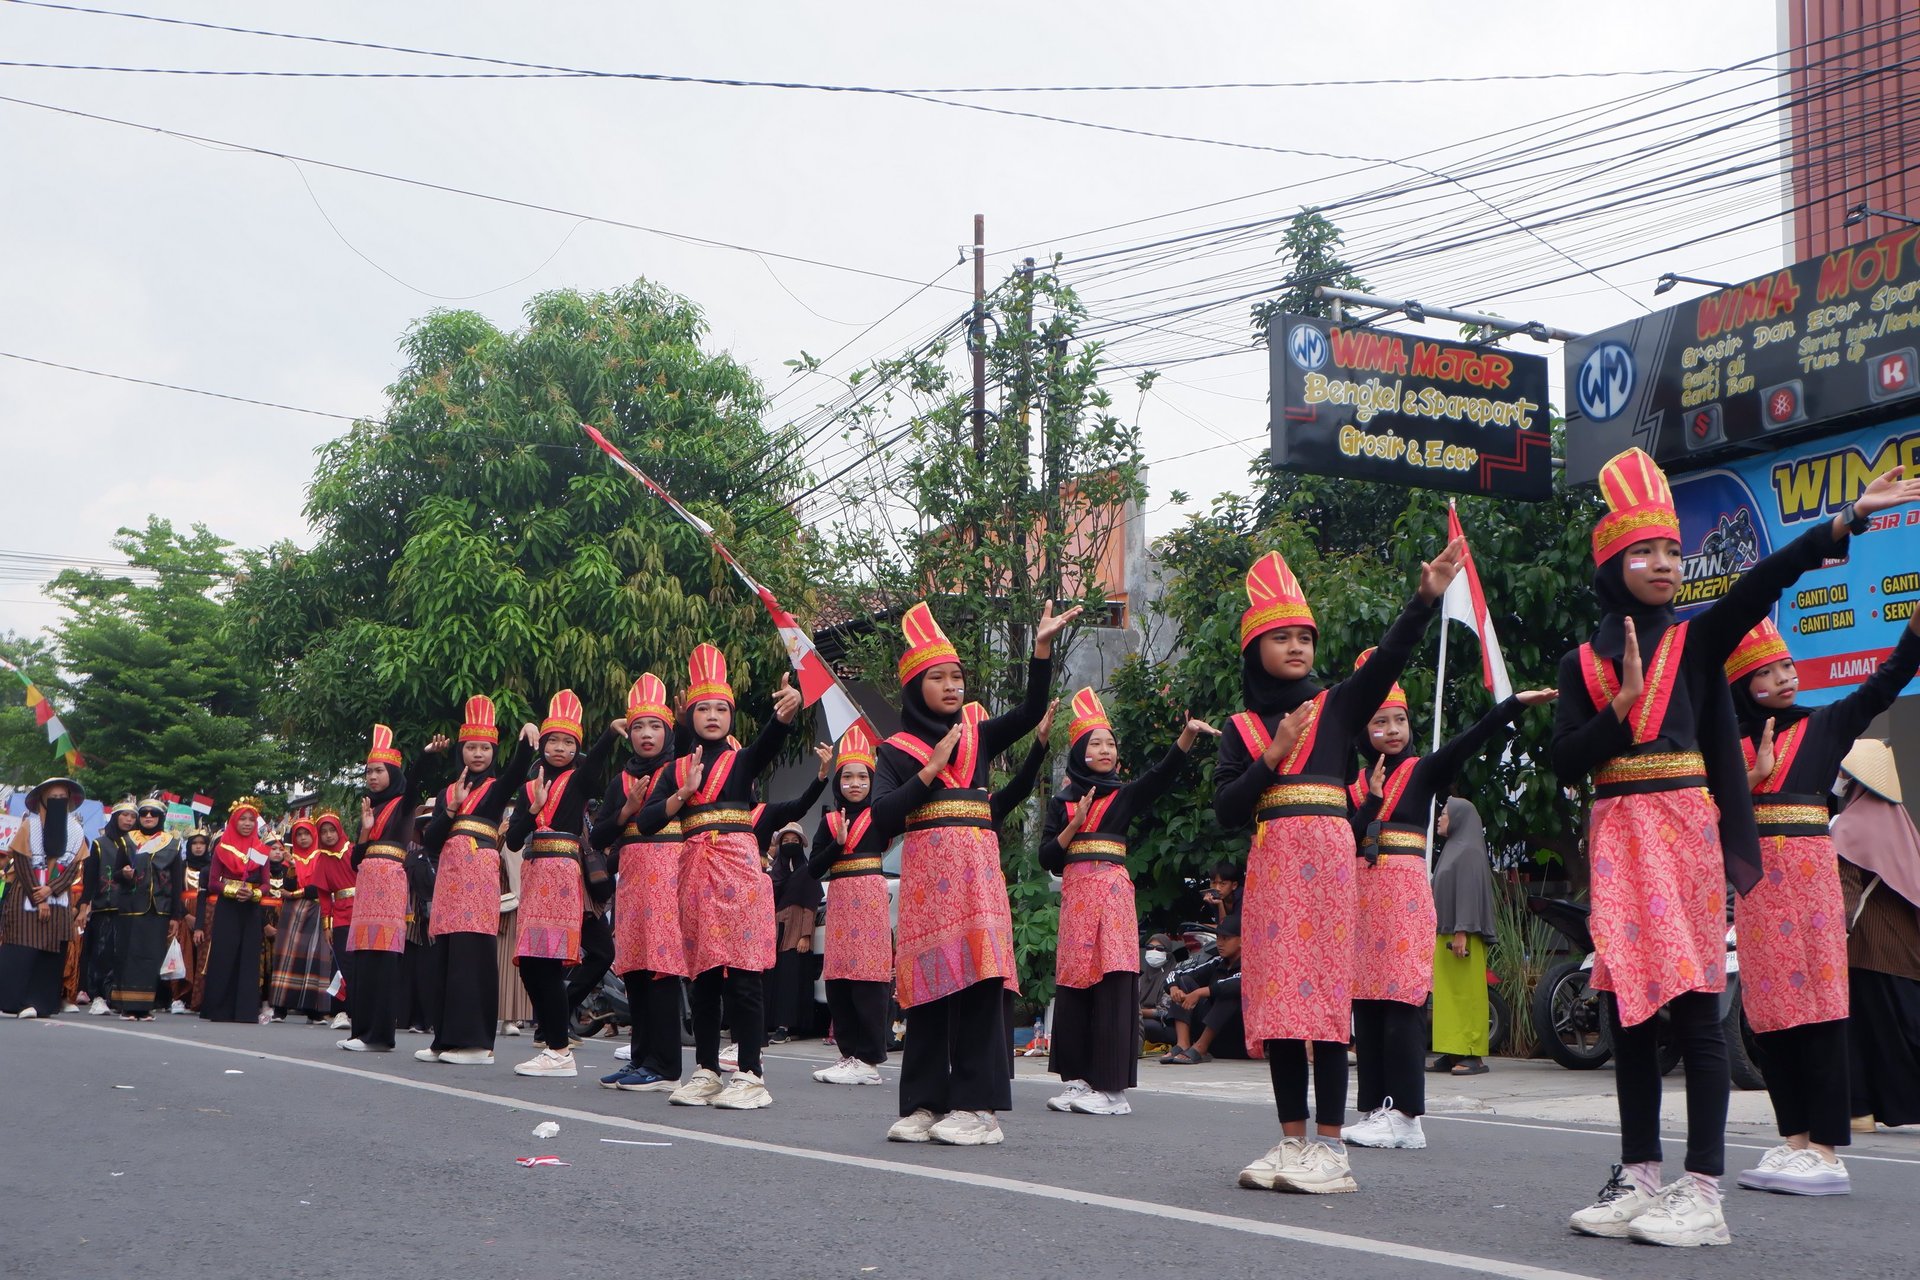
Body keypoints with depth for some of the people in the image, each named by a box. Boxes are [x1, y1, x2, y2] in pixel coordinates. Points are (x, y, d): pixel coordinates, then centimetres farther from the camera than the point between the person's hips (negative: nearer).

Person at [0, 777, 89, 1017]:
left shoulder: (76, 831, 8)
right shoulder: (29, 826, 0)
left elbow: (75, 867, 3)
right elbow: (21, 864, -6)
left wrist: (50, 889, -13)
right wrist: (38, 901, -12)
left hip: (58, 900, 3)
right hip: (26, 898, -3)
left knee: (52, 953, -3)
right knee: (21, 950, -10)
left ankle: (38, 1003, -3)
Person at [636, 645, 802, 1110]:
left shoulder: (743, 759, 4)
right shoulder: (678, 768, 13)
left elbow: (770, 741, -20)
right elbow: (647, 822, 5)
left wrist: (786, 711, -41)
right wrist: (685, 792, -9)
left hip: (738, 867, -4)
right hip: (695, 870, 4)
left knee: (742, 974, -7)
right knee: (702, 973, 7)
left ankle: (751, 1076, -6)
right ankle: (705, 1072, 15)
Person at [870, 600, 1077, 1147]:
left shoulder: (978, 735, 14)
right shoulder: (897, 750, 8)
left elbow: (1031, 712, -2)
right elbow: (883, 816, -5)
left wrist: (1042, 646, -12)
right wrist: (932, 769, -9)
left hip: (977, 870, 1)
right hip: (925, 871, -1)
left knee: (981, 979, -7)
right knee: (928, 983, 0)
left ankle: (976, 1106, -6)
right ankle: (925, 1105, 8)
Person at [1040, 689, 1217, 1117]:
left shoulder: (1126, 795, 8)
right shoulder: (1062, 802, 13)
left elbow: (1162, 773, -11)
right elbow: (1047, 858, 7)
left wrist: (1188, 734, -28)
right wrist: (1075, 825, -7)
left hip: (1113, 892, -3)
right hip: (1075, 892, 3)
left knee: (1113, 981, -9)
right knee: (1073, 983, 2)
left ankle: (1113, 1088, -9)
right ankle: (1077, 1079, 10)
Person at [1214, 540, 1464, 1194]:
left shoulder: (1336, 705, 9)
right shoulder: (1243, 727, 13)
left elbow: (1388, 658, -8)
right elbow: (1225, 809, 4)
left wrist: (1425, 598, -23)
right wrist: (1273, 757, -8)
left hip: (1325, 855, -3)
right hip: (1269, 863, 3)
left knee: (1325, 991, -7)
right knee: (1275, 994, 3)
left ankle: (1330, 1148, -5)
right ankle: (1293, 1141, 10)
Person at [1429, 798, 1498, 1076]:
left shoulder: (1469, 850, -8)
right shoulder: (1450, 849, 21)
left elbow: (1470, 892, -17)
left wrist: (1462, 931, -24)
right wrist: (1439, 933, 18)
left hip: (1463, 935, -10)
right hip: (1444, 934, 10)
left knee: (1466, 991, -9)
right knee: (1447, 994, 6)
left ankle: (1474, 1055, -9)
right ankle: (1452, 1053, 7)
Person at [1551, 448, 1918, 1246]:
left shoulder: (1696, 641, 5)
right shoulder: (1583, 663, 10)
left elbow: (1763, 583, -12)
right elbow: (1565, 763, 0)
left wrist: (1844, 523, -26)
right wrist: (1624, 704, -13)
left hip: (1684, 831, -3)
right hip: (1615, 841, 3)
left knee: (1693, 1008, -6)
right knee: (1629, 1010, 6)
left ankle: (1702, 1196, -4)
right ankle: (1639, 1181, 14)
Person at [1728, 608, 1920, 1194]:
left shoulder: (1825, 725, 10)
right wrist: (1754, 775, -9)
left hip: (1810, 872, -3)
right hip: (1754, 878, 3)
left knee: (1818, 1003, -8)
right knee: (1769, 1009, 2)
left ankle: (1827, 1151, -10)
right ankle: (1794, 1139, 8)